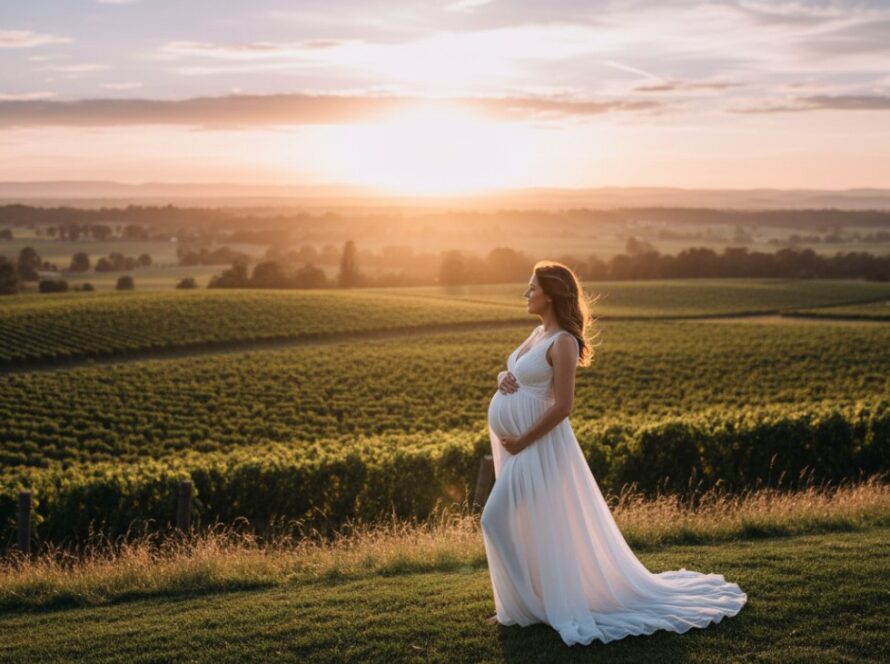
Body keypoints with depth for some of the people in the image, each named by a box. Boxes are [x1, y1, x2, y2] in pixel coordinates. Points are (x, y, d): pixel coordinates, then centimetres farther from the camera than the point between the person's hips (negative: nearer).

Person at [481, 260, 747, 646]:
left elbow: (561, 406, -22)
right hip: (516, 444, 9)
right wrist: (503, 379, -4)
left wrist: (522, 442, -18)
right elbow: (513, 373, 20)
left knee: (496, 520, -8)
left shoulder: (562, 341, -17)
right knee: (526, 525, 16)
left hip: (536, 445, -9)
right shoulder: (539, 332, 10)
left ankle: (526, 604, 6)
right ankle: (526, 599, 29)